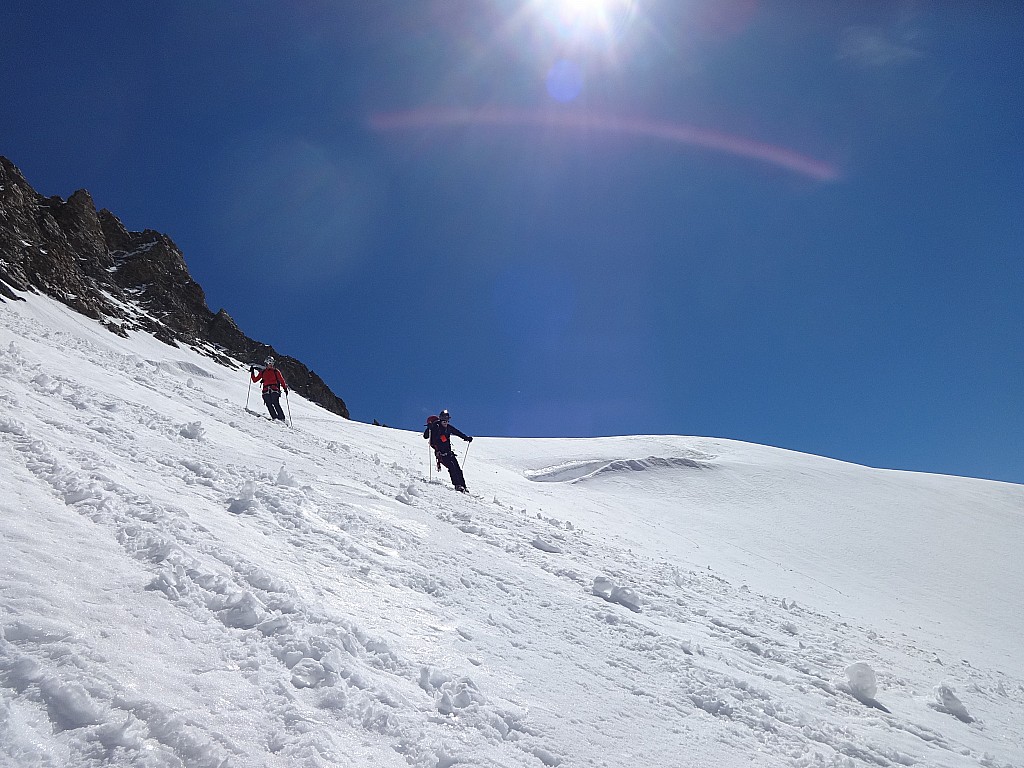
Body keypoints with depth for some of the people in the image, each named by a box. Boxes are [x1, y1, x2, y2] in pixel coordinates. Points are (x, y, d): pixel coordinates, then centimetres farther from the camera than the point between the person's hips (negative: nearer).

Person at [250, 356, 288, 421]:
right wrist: (252, 373, 11)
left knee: (276, 404, -20)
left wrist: (285, 388, 1)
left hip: (274, 390, -3)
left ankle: (282, 418, -24)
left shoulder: (276, 371, 15)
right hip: (266, 391, 3)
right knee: (269, 405, -15)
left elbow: (281, 380, 12)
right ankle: (275, 418, -20)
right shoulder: (262, 372, 21)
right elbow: (255, 379, 22)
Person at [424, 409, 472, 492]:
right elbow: (425, 436, -14)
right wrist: (429, 428, -30)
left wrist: (466, 438, 17)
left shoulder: (448, 428, 9)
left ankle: (463, 486, 6)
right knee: (452, 467, -21)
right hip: (441, 453, -6)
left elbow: (458, 432, 24)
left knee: (458, 469, 0)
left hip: (449, 452, 6)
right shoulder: (436, 427, -8)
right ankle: (457, 485, -22)